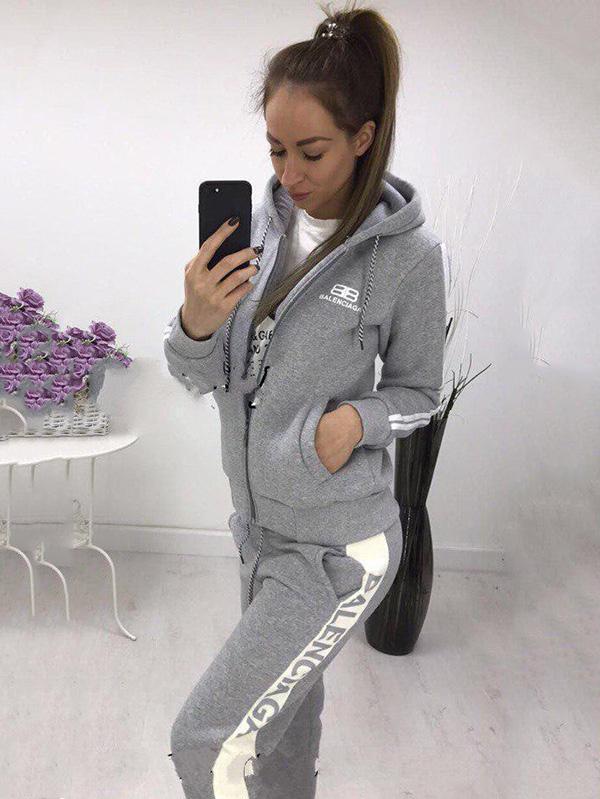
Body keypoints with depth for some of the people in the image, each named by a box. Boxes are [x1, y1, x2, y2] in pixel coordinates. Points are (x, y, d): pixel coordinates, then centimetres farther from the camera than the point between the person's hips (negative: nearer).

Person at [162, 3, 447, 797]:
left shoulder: (409, 253, -17)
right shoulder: (263, 222, -4)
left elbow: (419, 390, -3)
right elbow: (202, 375, -2)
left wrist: (359, 418, -24)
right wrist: (196, 321, -24)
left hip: (337, 549, -5)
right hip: (259, 524, 5)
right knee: (286, 702, 25)